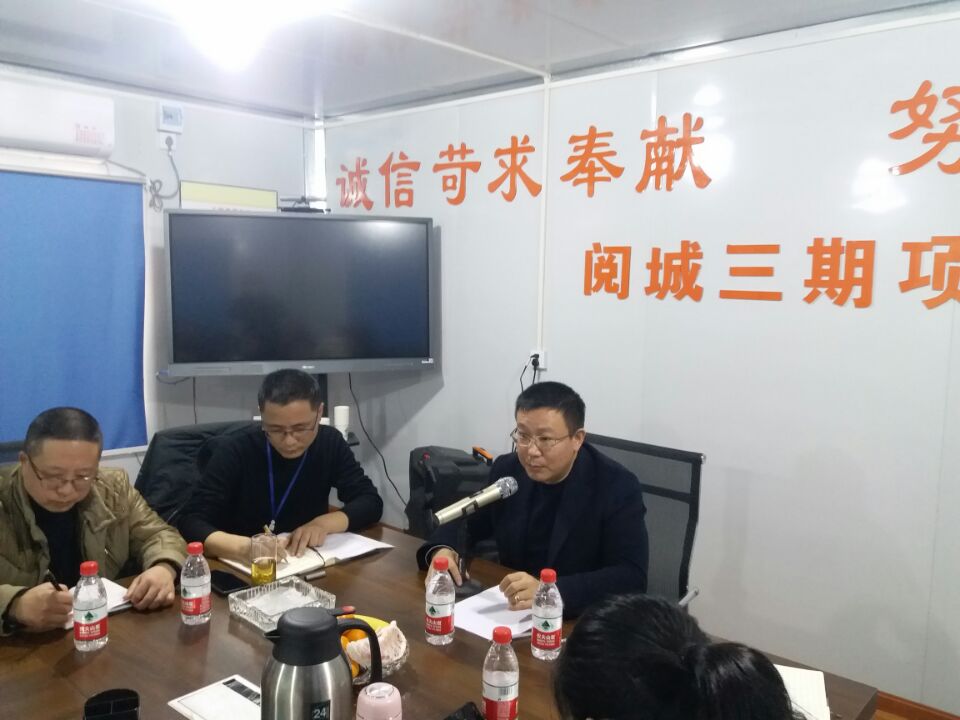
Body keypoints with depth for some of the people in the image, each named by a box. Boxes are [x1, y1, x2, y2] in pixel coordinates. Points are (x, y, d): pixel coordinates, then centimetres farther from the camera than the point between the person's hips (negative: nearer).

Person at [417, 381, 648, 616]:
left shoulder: (618, 487, -14)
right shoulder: (507, 470, -1)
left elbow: (632, 578, -22)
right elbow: (464, 523, 10)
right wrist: (443, 550, -12)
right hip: (510, 613, 3)